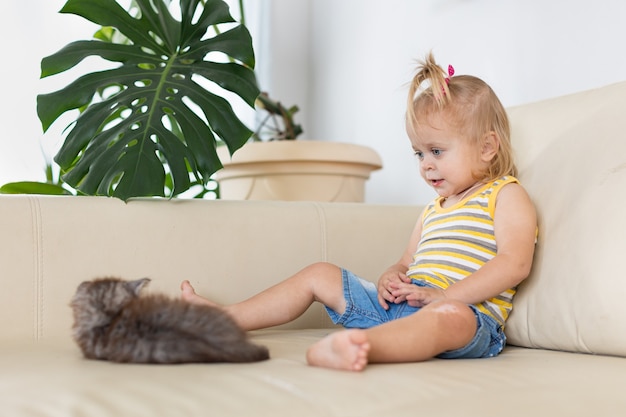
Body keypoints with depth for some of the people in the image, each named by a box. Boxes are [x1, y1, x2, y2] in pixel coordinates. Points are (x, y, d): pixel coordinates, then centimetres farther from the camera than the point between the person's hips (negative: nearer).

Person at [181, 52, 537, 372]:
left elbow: (515, 264, -14)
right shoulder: (434, 210, 27)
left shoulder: (507, 196, 2)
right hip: (403, 304, 8)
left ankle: (345, 348, -70)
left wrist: (442, 295, -21)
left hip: (468, 312, -8)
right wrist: (391, 279, 2)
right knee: (320, 275, 7)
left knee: (451, 315, -44)